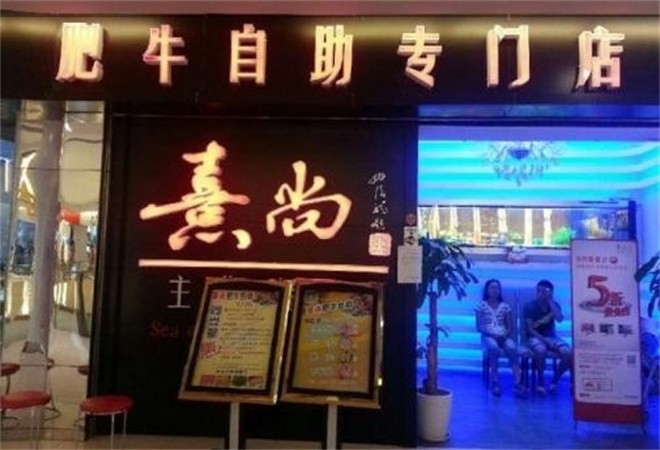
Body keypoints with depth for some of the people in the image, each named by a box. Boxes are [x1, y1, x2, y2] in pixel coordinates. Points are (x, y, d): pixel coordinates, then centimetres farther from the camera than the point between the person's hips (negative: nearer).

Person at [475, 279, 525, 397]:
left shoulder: (505, 306, 12)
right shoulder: (481, 305, 5)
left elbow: (510, 326, 10)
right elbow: (479, 327, 0)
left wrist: (505, 335, -11)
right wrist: (491, 334, -15)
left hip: (503, 336, 2)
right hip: (488, 336, -2)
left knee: (512, 348, -32)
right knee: (493, 347, -37)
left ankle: (518, 382, -36)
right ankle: (495, 382, -31)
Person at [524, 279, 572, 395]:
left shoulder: (554, 304, 2)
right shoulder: (529, 306, -9)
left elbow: (560, 319, -19)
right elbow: (530, 329, -11)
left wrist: (550, 301, -17)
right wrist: (545, 340, -23)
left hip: (551, 336, 4)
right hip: (535, 337, -4)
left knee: (568, 353, -25)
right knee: (541, 350, -38)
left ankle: (555, 380, -3)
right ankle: (541, 381, -16)